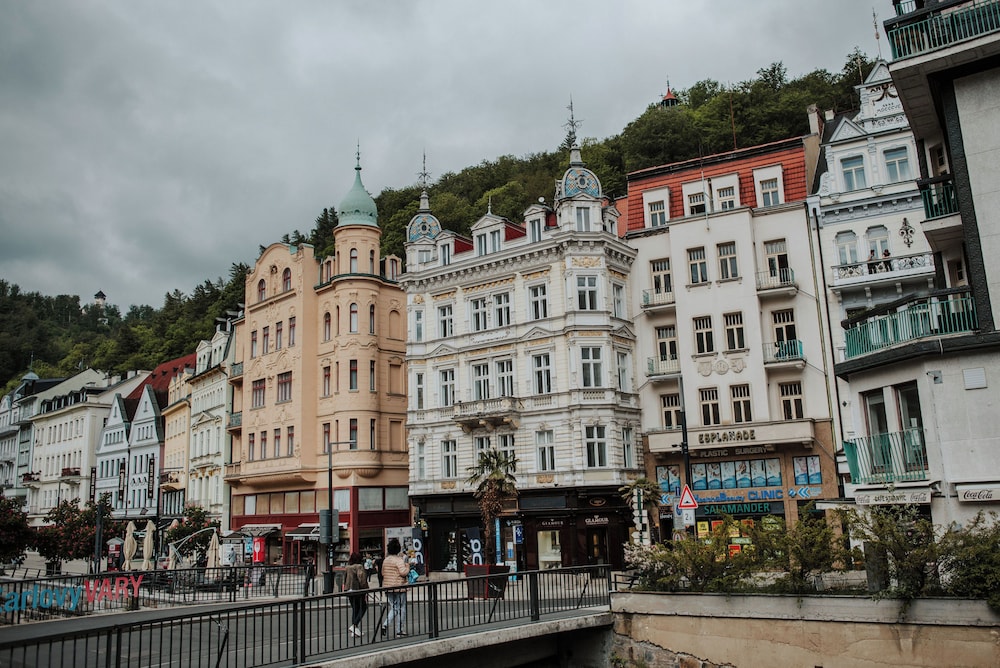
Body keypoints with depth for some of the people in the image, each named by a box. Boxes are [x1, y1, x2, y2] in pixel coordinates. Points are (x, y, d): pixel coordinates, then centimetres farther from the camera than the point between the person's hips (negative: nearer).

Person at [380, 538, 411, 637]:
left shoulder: (385, 560, 8)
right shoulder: (399, 560, -14)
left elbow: (382, 573, 15)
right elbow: (403, 572, -23)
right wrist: (407, 566, -5)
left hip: (388, 588, 6)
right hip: (399, 588, -6)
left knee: (393, 608, 16)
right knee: (401, 608, 5)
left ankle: (385, 625, -2)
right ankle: (400, 630, 8)